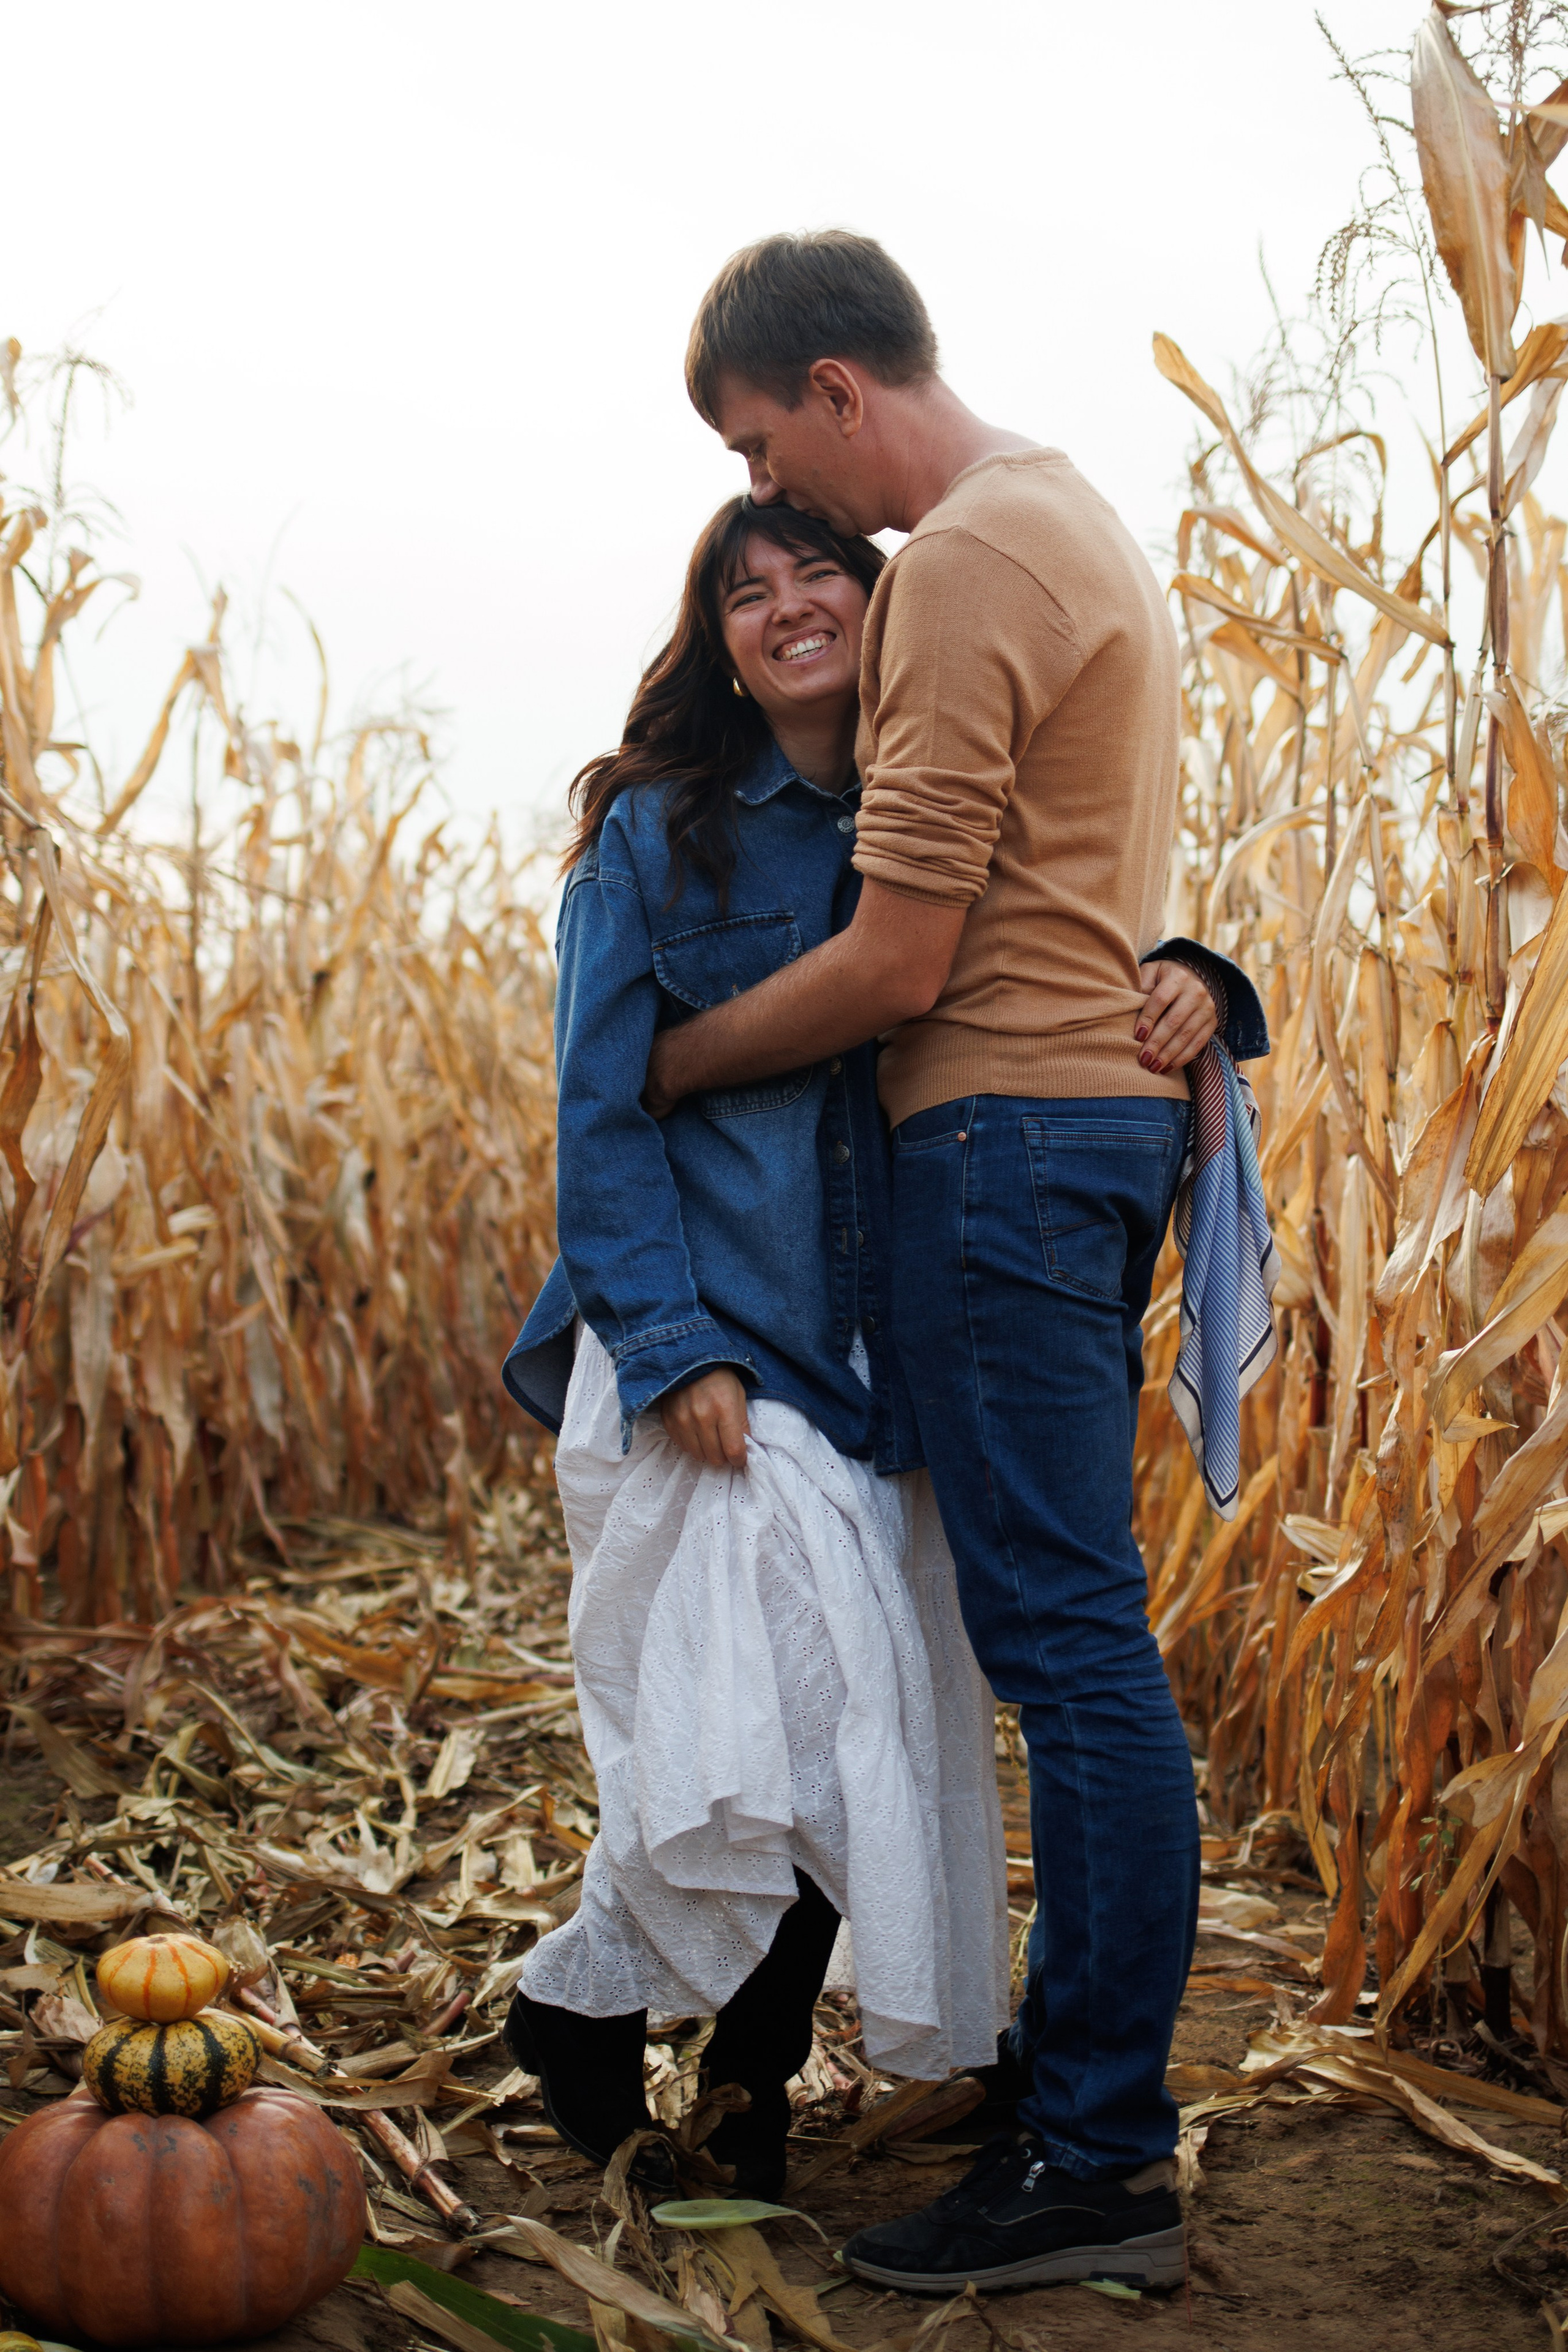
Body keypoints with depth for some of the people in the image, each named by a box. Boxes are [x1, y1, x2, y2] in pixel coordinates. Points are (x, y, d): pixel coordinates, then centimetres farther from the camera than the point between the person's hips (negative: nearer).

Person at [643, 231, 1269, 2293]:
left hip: (1010, 1121, -10)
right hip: (1105, 1103, 10)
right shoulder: (1088, 528, 20)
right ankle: (1084, 2055, 21)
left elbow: (899, 966, -16)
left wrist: (666, 1066, -5)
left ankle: (1100, 2159, -3)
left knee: (1065, 1632, -9)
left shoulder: (962, 563, -12)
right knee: (1072, 1624, 12)